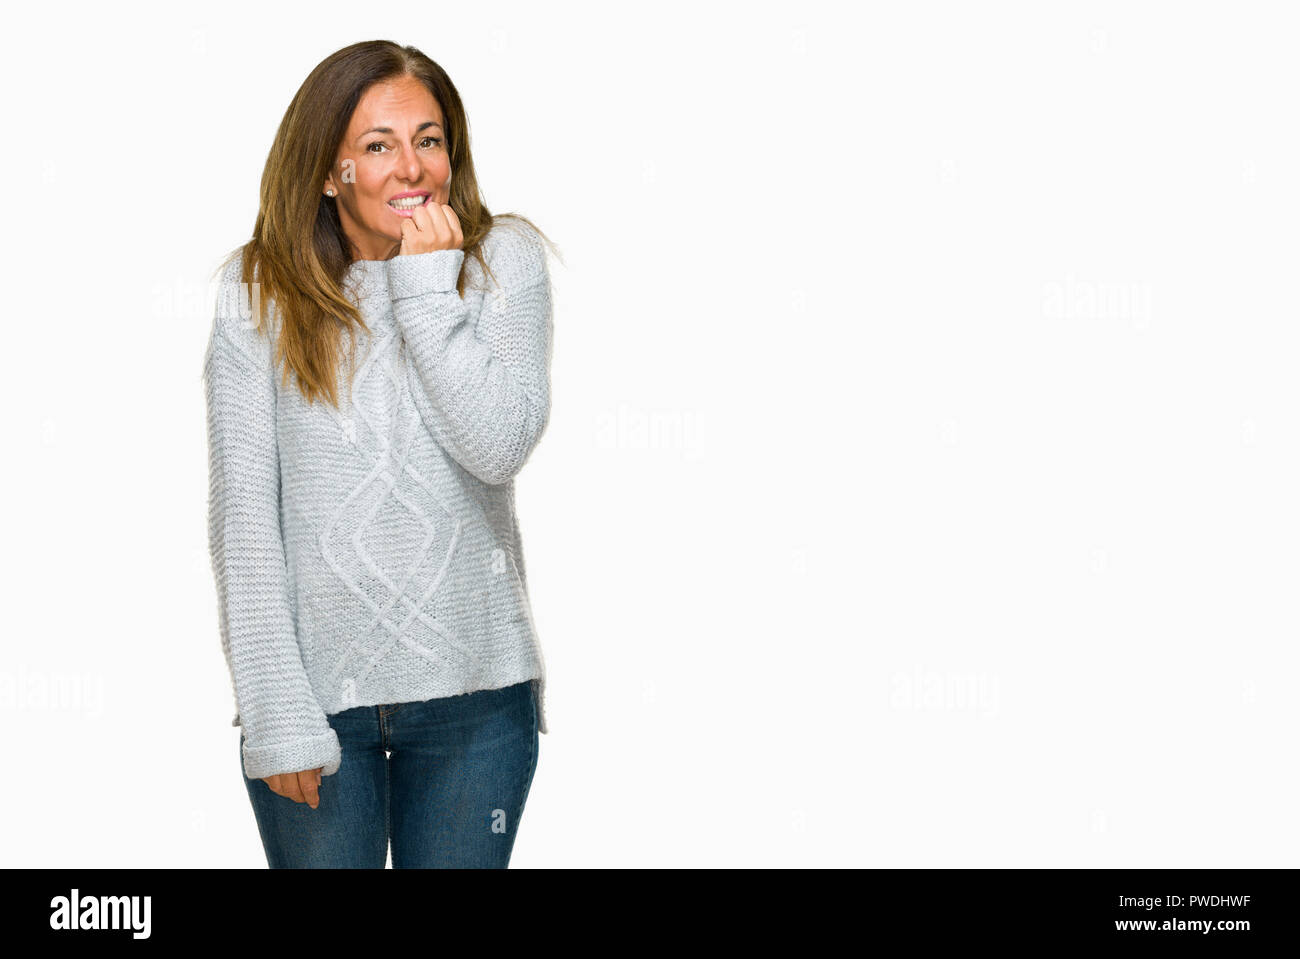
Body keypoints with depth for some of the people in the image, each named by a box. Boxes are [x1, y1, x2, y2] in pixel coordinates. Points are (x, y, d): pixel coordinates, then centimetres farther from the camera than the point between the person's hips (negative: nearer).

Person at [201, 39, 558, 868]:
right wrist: (276, 713, -10)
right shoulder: (260, 291, -4)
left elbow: (500, 447, -14)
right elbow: (243, 511, -6)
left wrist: (428, 284, -14)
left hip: (474, 687, 1)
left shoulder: (503, 261, -2)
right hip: (316, 684, -1)